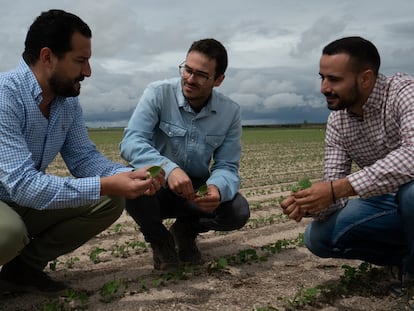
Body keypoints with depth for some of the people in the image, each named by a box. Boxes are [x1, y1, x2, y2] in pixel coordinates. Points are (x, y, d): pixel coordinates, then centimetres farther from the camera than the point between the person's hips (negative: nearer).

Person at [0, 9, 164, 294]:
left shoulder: (69, 101, -2)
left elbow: (84, 158, 1)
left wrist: (130, 175, -18)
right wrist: (105, 185, -35)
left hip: (25, 205, 8)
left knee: (111, 202, -4)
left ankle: (24, 267, 3)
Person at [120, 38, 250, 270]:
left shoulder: (231, 112, -9)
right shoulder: (158, 93, -16)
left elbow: (227, 166, -9)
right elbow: (131, 142, -27)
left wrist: (217, 188, -35)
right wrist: (168, 168, -46)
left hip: (196, 190, 2)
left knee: (238, 212, -24)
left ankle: (186, 230, 11)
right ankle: (160, 240, -1)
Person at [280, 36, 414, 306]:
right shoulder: (336, 122, -5)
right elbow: (333, 188, -6)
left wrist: (337, 189, -41)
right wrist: (311, 204, -30)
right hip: (387, 202, 6)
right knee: (318, 237, -9)